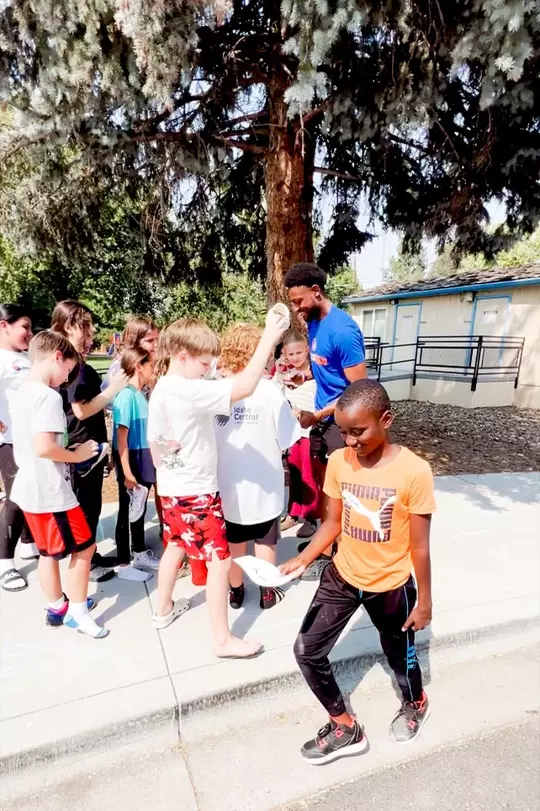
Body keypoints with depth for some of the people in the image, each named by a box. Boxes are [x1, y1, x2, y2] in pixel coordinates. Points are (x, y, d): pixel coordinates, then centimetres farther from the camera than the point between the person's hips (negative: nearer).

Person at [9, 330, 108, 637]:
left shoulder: (21, 392, 9)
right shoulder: (49, 396, -21)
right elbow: (44, 447, -30)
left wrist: (69, 452, 13)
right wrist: (78, 455, -14)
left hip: (30, 490, 10)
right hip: (51, 493, -9)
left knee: (48, 551, 21)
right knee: (84, 548, 7)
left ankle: (57, 606, 36)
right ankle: (77, 612, 20)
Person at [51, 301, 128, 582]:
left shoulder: (78, 363, 10)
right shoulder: (73, 364, -19)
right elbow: (81, 410, -24)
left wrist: (111, 384, 10)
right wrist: (113, 389, -20)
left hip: (90, 443, 10)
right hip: (82, 446, -10)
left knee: (91, 504, 19)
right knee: (85, 505, 5)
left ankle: (91, 555, 33)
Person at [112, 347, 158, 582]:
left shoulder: (141, 394, 6)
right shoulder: (126, 395, -18)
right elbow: (121, 436, -20)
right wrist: (127, 472, -21)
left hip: (144, 462, 8)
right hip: (131, 463, -8)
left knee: (140, 510, 20)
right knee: (127, 513, 6)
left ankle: (140, 555, 36)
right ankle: (123, 565, 21)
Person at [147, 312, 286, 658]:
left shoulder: (160, 391, 2)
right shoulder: (191, 391, -27)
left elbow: (154, 445, 11)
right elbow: (245, 387, -35)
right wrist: (269, 337, -30)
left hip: (171, 489, 9)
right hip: (196, 492, -9)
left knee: (175, 546, 28)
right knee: (220, 561, 4)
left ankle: (164, 609, 48)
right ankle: (223, 640, 17)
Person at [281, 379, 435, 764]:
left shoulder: (414, 471, -24)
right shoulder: (338, 462, -12)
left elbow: (420, 546, -14)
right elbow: (333, 522, -2)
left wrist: (424, 601, -4)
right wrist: (303, 559, -16)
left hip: (391, 585, -3)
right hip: (342, 576, 4)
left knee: (400, 654, 21)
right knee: (307, 651, 4)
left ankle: (416, 704, 58)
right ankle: (345, 728, 31)